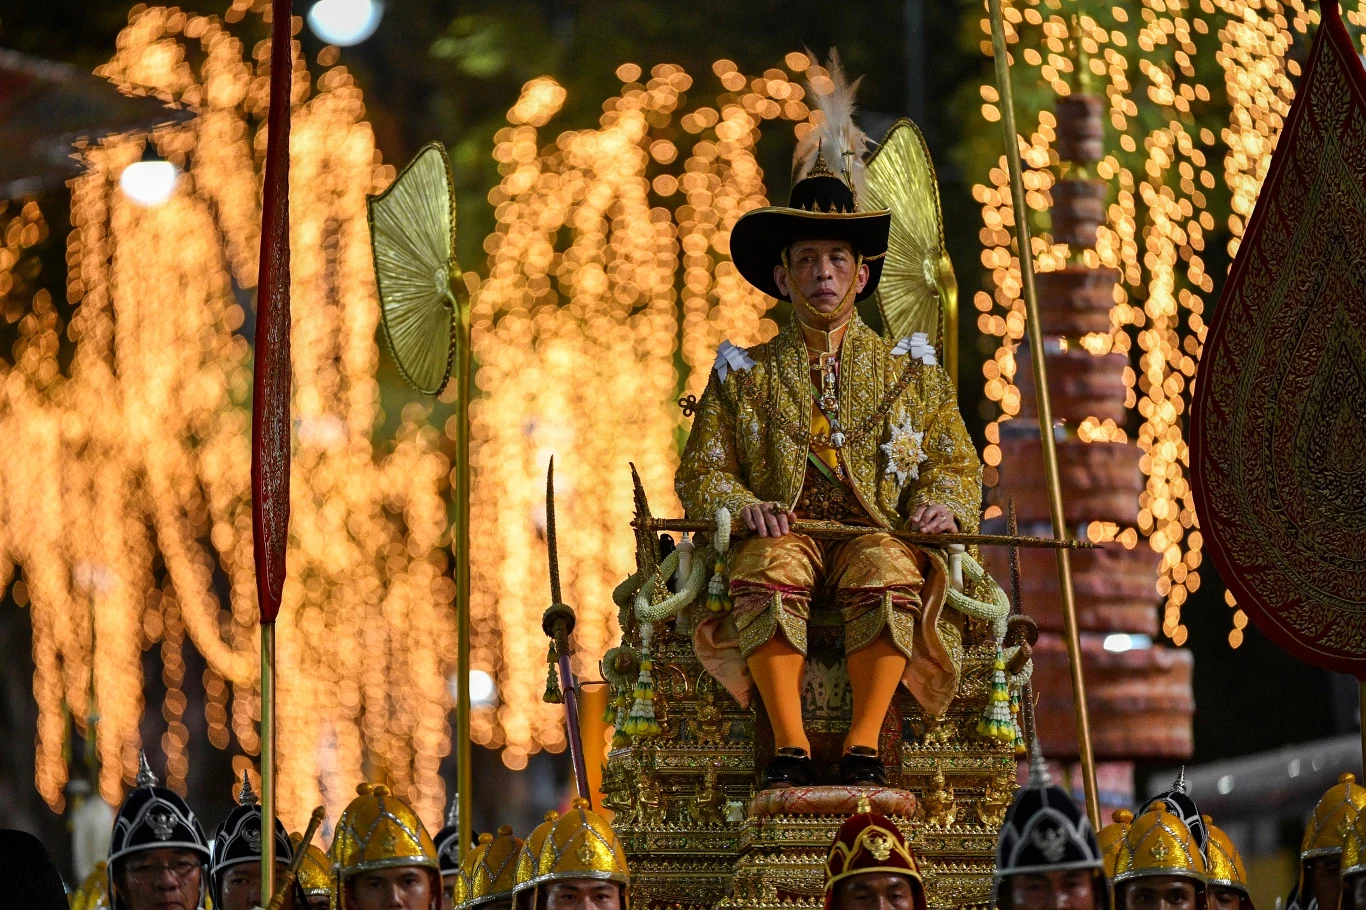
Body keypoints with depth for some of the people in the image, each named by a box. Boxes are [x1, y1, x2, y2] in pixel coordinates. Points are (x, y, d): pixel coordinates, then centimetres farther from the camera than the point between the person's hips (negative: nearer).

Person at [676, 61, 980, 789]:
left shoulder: (910, 369, 19)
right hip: (783, 532, 0)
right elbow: (701, 472, 12)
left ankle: (864, 743, -41)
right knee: (769, 570, -37)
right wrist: (743, 505, -10)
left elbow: (956, 462, 16)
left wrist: (941, 505, -8)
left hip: (875, 531, 0)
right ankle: (789, 742, -42)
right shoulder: (744, 375, 18)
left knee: (887, 570, -37)